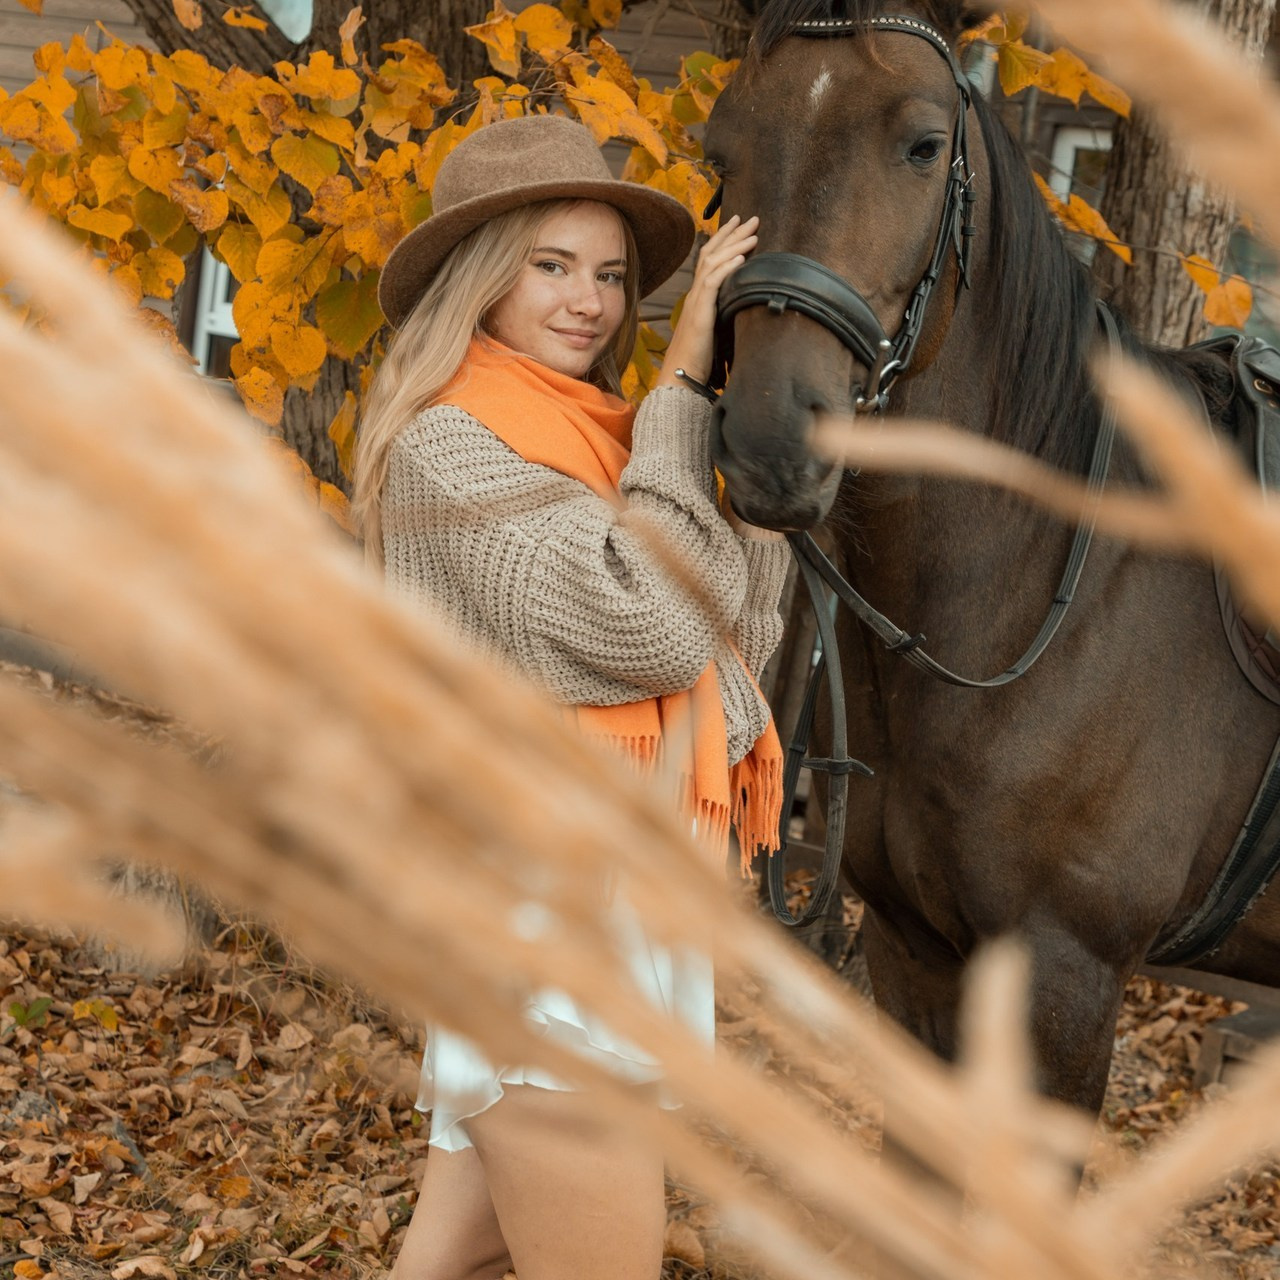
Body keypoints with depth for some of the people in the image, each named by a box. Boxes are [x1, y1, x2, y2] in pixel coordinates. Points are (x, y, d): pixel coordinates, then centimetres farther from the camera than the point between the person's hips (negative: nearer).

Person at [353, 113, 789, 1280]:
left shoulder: (596, 440, 15)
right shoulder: (450, 448, -12)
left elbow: (737, 637, 10)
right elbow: (652, 627, -21)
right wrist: (685, 386, -13)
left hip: (624, 894, 9)